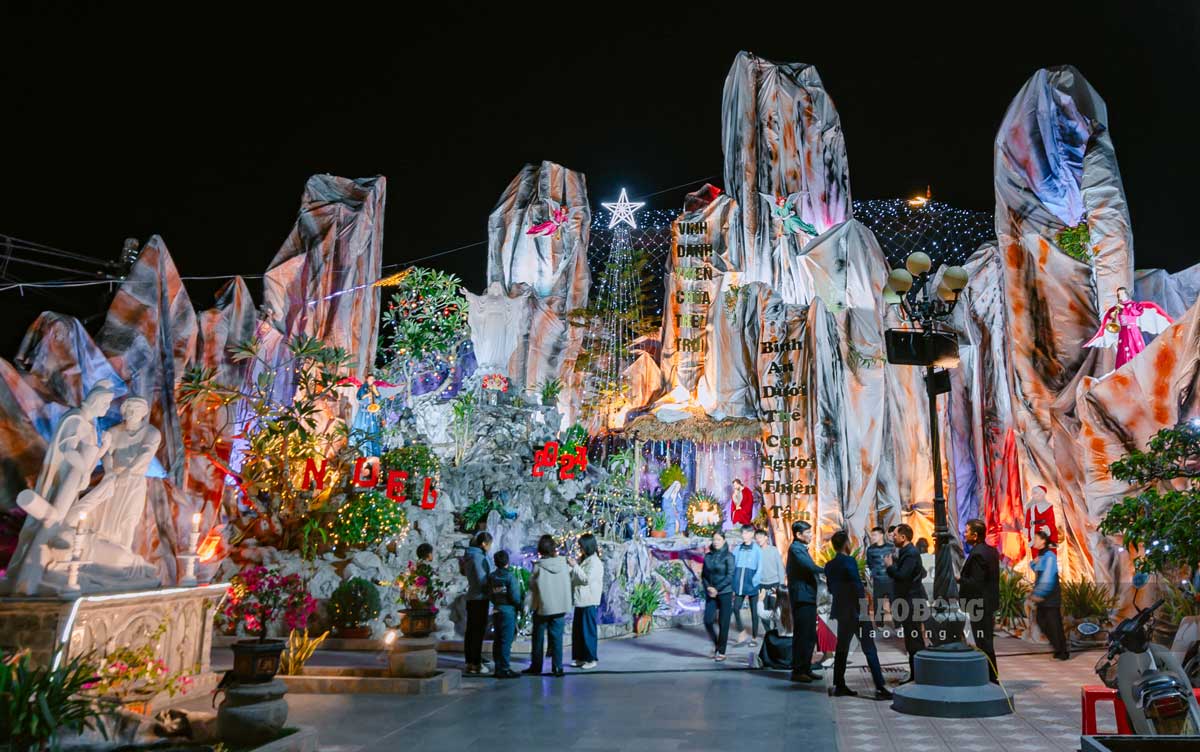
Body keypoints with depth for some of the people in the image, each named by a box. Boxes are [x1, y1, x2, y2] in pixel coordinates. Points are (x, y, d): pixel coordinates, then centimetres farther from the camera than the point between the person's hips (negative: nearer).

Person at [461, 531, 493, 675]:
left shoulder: (470, 556, 12)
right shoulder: (478, 557, -16)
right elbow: (482, 579, -19)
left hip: (471, 598, 9)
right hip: (480, 598, -9)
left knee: (471, 630, 12)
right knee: (479, 631, -3)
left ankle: (470, 663, 18)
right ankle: (476, 664, 1)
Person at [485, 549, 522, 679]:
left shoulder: (491, 576, 6)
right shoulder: (510, 576, -13)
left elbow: (490, 595, 8)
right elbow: (515, 596, -15)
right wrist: (520, 606, 2)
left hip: (497, 611, 7)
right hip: (508, 611, -7)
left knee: (498, 640, 12)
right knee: (506, 641, -3)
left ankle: (498, 667, 19)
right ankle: (504, 669, -1)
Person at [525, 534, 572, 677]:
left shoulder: (538, 566, -14)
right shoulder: (563, 563, -6)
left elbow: (532, 585, -7)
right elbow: (568, 583, 3)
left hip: (542, 607, -2)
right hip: (560, 606, 2)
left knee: (538, 638, 11)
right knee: (556, 638, 8)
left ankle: (536, 666, 18)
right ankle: (557, 667, 6)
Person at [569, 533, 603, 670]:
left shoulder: (595, 562, -12)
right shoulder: (583, 560, 14)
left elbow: (587, 579, -20)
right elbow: (574, 578, 19)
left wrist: (575, 566, -17)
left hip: (589, 602, -9)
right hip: (580, 601, 9)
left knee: (588, 630, -1)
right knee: (577, 630, 11)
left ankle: (591, 659, 8)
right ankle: (580, 657, 20)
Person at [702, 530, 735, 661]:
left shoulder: (728, 556, -4)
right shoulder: (708, 556, 8)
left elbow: (730, 576, -10)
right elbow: (703, 574, 10)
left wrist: (717, 589, -14)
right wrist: (708, 587, -6)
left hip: (725, 593, -3)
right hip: (710, 593, 3)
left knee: (723, 623, -1)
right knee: (708, 621, -7)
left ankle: (721, 652, 10)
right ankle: (716, 643, 19)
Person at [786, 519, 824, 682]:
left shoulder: (801, 548, 19)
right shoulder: (795, 548, -13)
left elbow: (810, 569, 16)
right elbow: (811, 567, -25)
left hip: (808, 598, 10)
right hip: (801, 598, -10)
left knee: (810, 636, 15)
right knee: (801, 636, -5)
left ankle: (806, 669, 23)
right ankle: (797, 671, 2)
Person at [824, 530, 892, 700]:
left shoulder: (829, 565, 7)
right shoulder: (849, 561, -15)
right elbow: (858, 586, -18)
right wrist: (864, 607, -12)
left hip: (841, 611, 7)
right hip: (855, 610, -7)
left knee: (841, 648, 12)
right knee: (869, 649, -3)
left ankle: (839, 686, 15)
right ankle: (880, 688, -3)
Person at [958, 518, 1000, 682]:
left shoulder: (977, 554, -21)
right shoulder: (991, 551, 9)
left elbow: (975, 583, -24)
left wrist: (959, 579, -12)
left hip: (980, 606, -10)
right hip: (990, 603, 10)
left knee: (984, 644, -1)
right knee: (986, 642, 17)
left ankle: (990, 679, 5)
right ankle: (991, 677, 25)